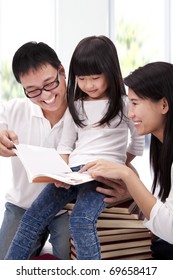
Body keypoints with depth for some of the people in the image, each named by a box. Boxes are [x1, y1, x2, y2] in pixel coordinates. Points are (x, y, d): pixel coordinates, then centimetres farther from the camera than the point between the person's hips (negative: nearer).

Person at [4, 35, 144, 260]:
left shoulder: (123, 104, 3)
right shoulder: (76, 105, 15)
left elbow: (138, 142, 12)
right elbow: (65, 144, 13)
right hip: (72, 171, 5)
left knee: (81, 221, -31)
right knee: (31, 218, -8)